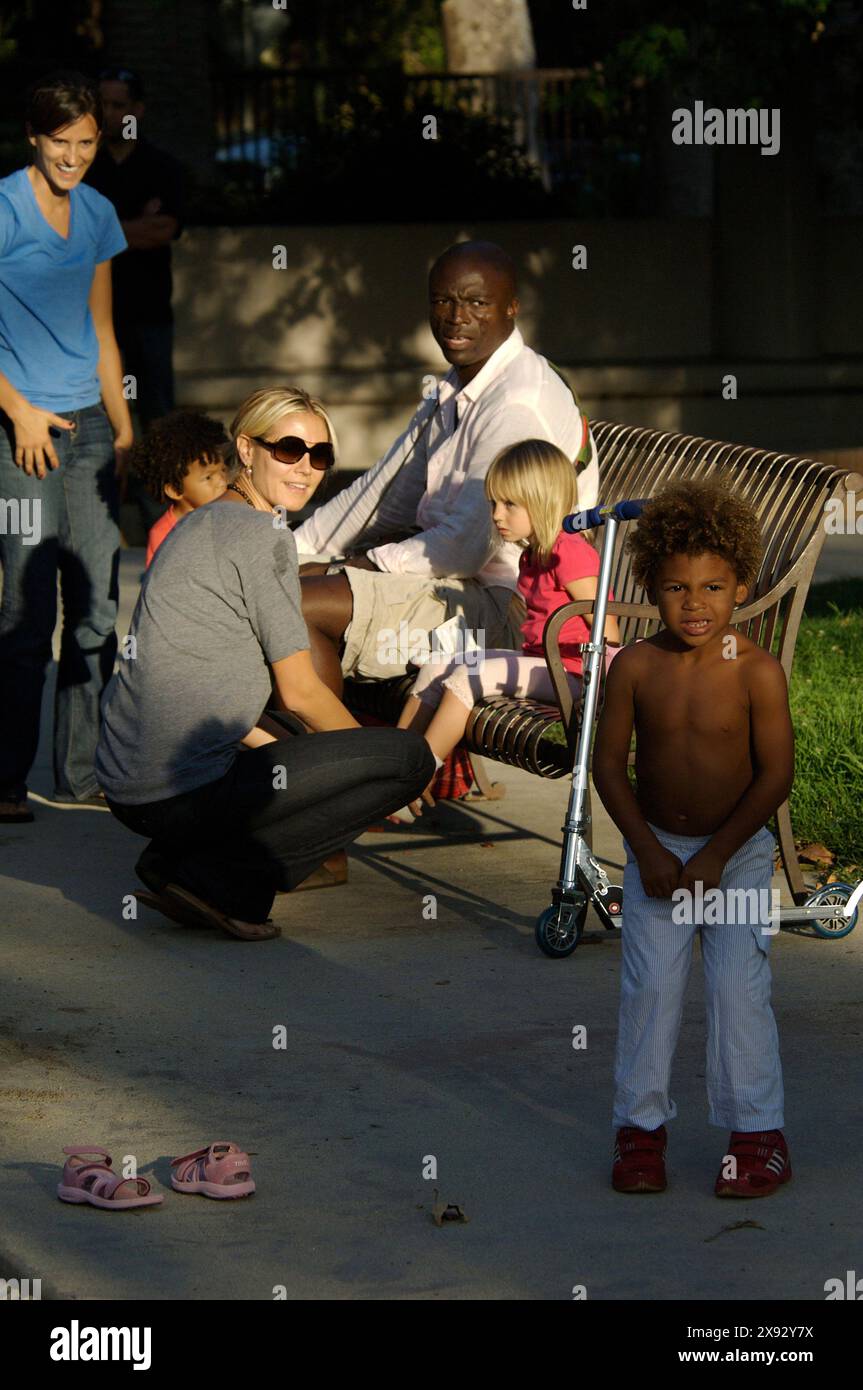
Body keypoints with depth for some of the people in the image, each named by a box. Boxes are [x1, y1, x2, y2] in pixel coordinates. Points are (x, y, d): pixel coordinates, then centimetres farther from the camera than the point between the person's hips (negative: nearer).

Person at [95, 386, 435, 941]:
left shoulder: (200, 524, 19)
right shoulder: (263, 535, -8)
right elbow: (300, 693, -6)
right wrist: (380, 765, 10)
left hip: (128, 788, 10)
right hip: (182, 794, -10)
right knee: (411, 754, -5)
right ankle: (212, 875, -7)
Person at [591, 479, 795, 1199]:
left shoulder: (757, 672, -15)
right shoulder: (635, 667, -8)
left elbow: (776, 774, -13)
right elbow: (609, 764, -3)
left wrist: (716, 855, -15)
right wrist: (648, 850, -11)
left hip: (738, 851, -2)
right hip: (655, 849, 2)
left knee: (739, 990, -5)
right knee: (649, 987, 0)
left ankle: (757, 1131, 7)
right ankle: (642, 1125, 13)